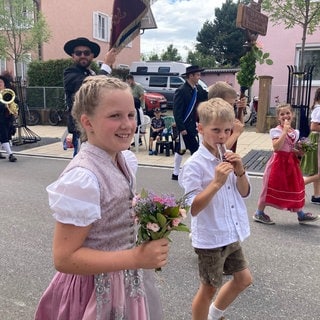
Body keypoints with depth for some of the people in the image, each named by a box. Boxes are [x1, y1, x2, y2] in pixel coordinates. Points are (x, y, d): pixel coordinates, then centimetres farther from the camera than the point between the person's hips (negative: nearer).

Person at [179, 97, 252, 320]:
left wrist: (240, 172, -12)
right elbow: (193, 208, -23)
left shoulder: (228, 158, 0)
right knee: (209, 288, 11)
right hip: (210, 239, -7)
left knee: (243, 279, 22)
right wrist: (216, 182, -33)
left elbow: (245, 193, 6)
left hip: (232, 235, 8)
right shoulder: (194, 164, -21)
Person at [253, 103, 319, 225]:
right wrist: (285, 131, -27)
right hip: (279, 162, -7)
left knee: (296, 187, 11)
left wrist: (299, 152, 1)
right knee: (273, 187, 0)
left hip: (291, 162, 7)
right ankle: (259, 213, 14)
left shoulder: (295, 132, 9)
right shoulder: (277, 130, -13)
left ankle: (301, 215, 25)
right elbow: (276, 147, -28)